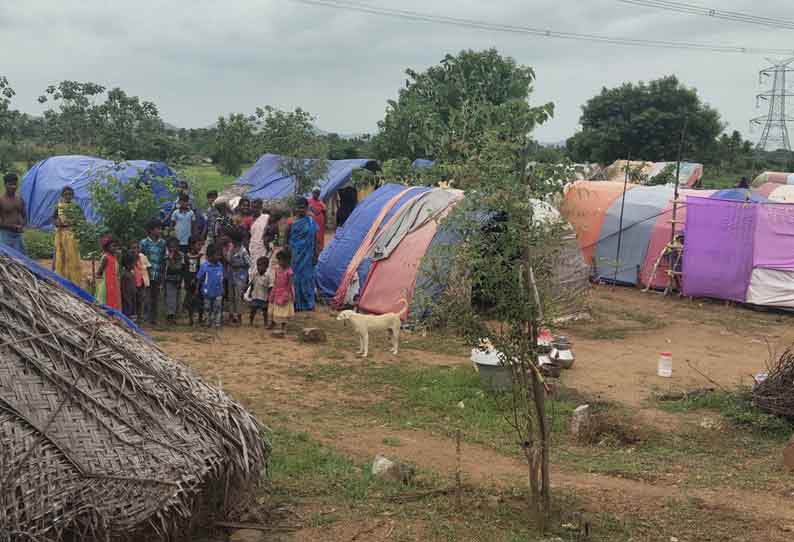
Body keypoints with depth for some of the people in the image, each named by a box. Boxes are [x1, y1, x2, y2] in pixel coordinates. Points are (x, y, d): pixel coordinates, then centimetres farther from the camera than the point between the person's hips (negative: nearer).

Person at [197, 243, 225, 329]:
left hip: (218, 292, 1)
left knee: (218, 308, 3)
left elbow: (222, 278, 5)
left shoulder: (220, 266, -6)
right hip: (208, 292, -1)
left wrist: (222, 289, 8)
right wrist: (197, 289, -5)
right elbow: (199, 278, -7)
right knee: (207, 308, 15)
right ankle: (208, 322, 33)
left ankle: (217, 323, 12)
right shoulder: (204, 266, -14)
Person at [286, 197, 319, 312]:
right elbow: (288, 238, 10)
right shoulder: (293, 222, 6)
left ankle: (309, 303, 6)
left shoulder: (311, 222, -4)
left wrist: (315, 255, -1)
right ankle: (297, 304, 11)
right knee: (296, 277, 5)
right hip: (296, 254, 3)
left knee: (307, 277, -2)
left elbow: (314, 239, -1)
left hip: (306, 254, -3)